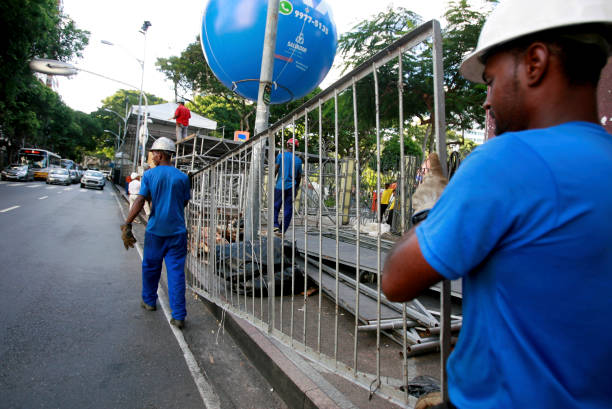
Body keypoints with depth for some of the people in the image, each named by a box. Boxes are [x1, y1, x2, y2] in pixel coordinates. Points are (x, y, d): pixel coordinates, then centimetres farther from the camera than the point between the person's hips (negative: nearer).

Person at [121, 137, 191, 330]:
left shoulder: (149, 175, -4)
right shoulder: (182, 177, 0)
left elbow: (140, 201, -13)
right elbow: (184, 203, 6)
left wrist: (127, 225, -11)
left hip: (155, 230, 0)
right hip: (177, 231, 0)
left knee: (151, 267, 21)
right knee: (176, 272, 1)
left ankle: (149, 301, 40)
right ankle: (178, 316, 1)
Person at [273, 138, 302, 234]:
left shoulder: (281, 155, -1)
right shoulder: (298, 160, 8)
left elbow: (275, 170, -8)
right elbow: (299, 176, 12)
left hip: (280, 186, -2)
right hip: (292, 187, 3)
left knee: (275, 207, 9)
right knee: (288, 209, 5)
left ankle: (275, 225, -7)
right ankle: (282, 231, 7)